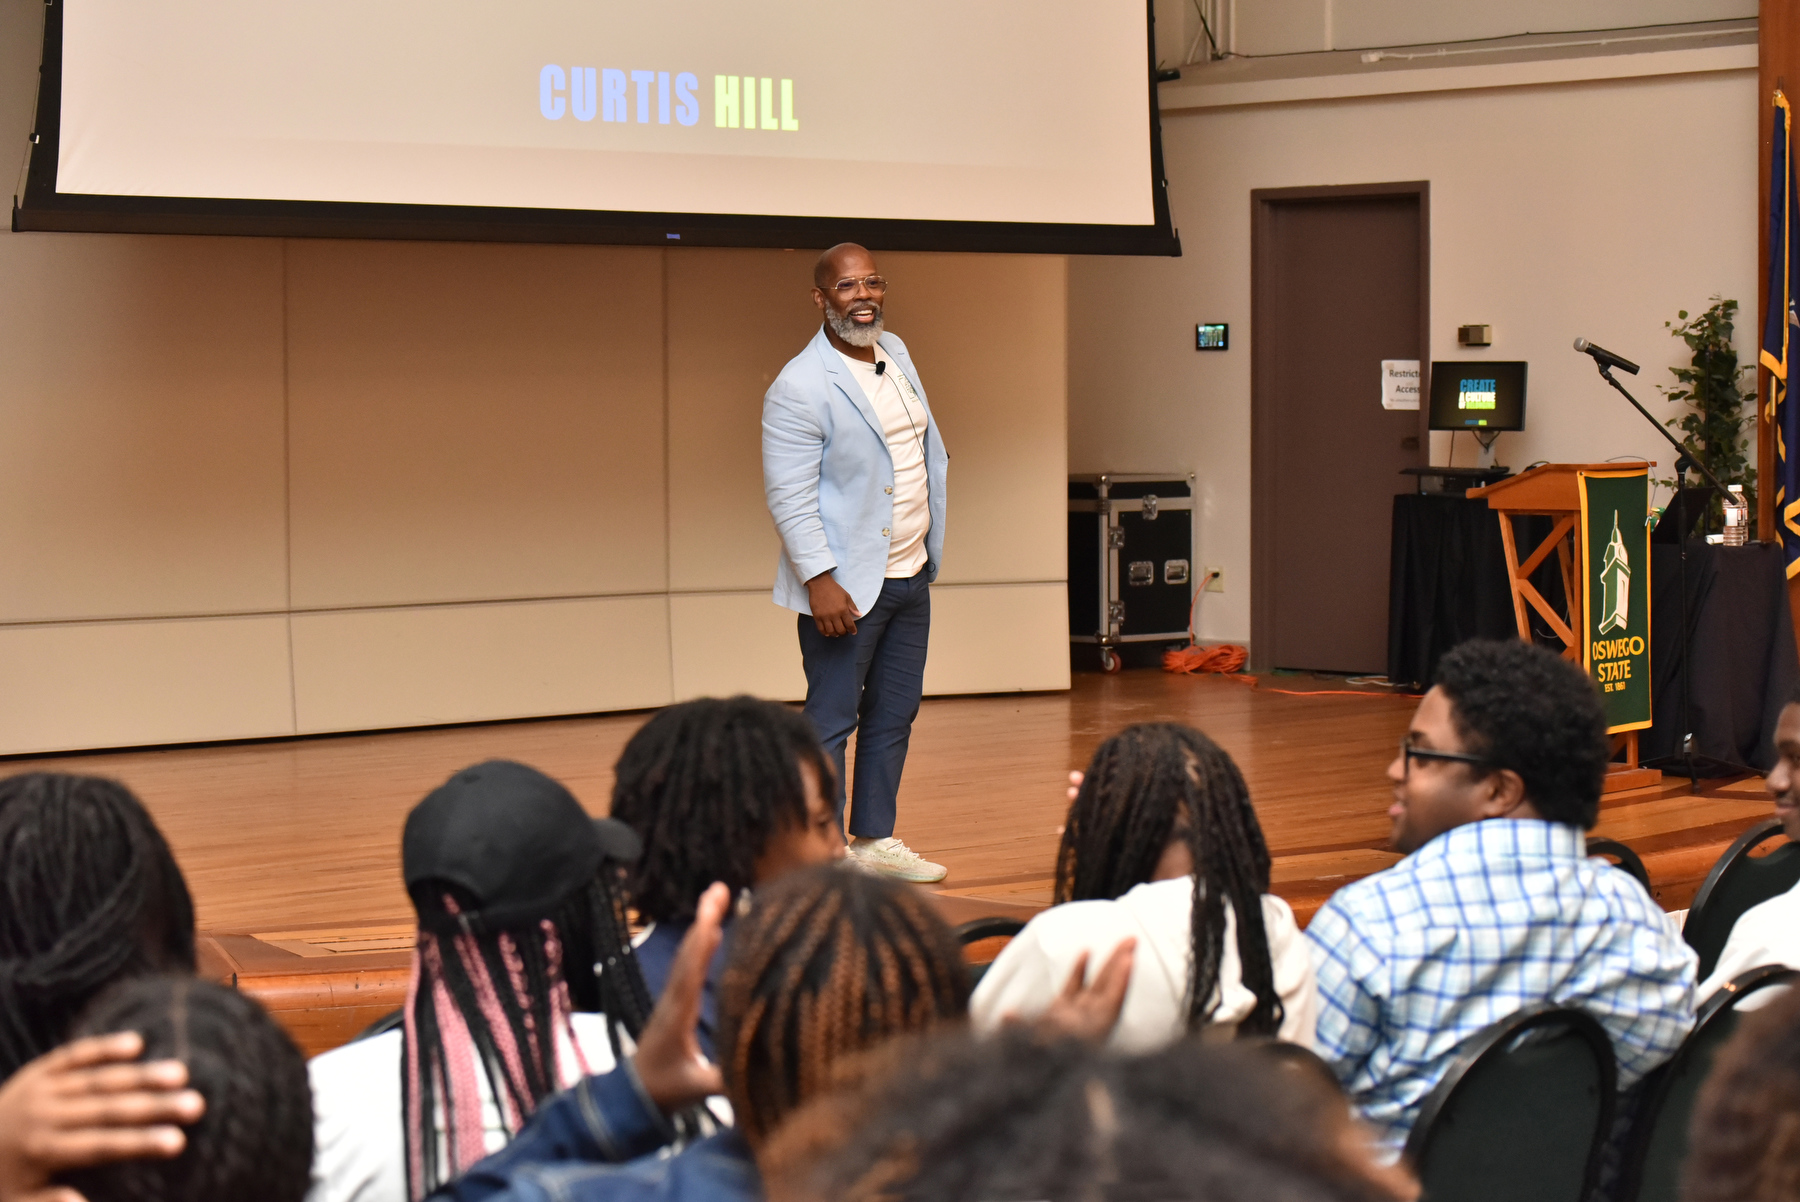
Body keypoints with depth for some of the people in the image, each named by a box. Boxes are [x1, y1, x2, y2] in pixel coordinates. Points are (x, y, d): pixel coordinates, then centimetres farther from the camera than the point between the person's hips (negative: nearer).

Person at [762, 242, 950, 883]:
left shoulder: (896, 353, 9)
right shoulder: (799, 387, -16)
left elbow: (929, 447, 21)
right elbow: (788, 497, -19)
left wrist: (932, 545, 15)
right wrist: (820, 579, -25)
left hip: (910, 575, 8)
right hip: (846, 586, -8)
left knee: (894, 715, 15)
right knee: (830, 723, -2)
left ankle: (875, 839, 26)